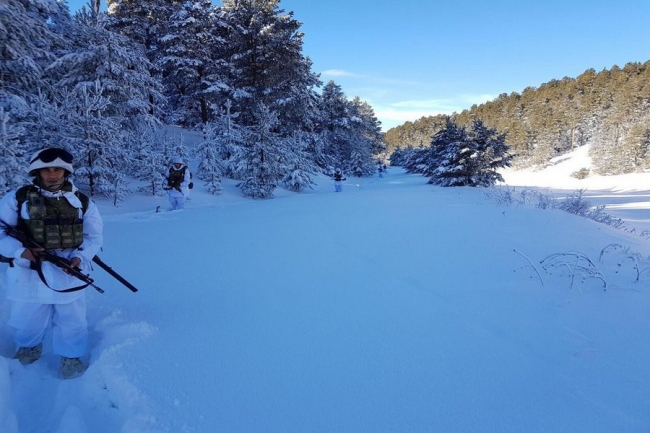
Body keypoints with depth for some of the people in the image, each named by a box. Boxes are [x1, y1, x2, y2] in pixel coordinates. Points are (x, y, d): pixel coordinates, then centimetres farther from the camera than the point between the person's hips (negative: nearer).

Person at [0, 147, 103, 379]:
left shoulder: (82, 201, 0)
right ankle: (28, 348, 52)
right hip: (29, 274, 0)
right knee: (28, 321, 21)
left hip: (69, 274, 0)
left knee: (72, 321, 12)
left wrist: (81, 257, -13)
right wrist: (19, 250, -19)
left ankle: (71, 357, 36)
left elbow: (94, 236, 4)